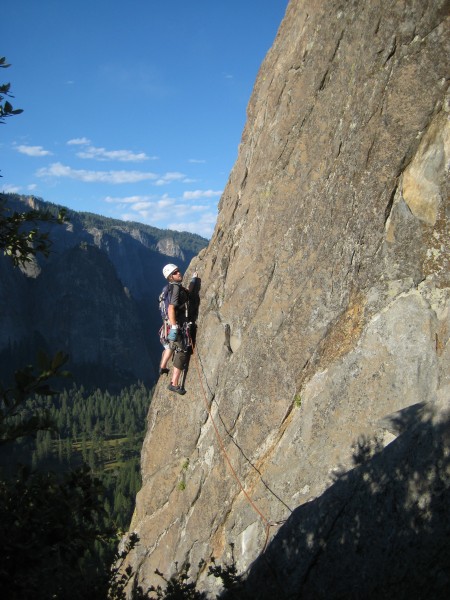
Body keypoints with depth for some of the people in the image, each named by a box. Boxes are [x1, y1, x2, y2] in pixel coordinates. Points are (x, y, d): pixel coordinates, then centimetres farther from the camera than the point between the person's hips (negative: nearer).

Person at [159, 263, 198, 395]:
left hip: (173, 325, 10)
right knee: (181, 352, -3)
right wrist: (174, 328, -32)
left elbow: (188, 292, 31)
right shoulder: (176, 288, -19)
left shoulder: (176, 287, 10)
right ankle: (174, 384, -2)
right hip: (178, 326, -10)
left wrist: (193, 279, 40)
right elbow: (171, 308, -28)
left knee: (170, 345, 33)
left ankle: (163, 367, 53)